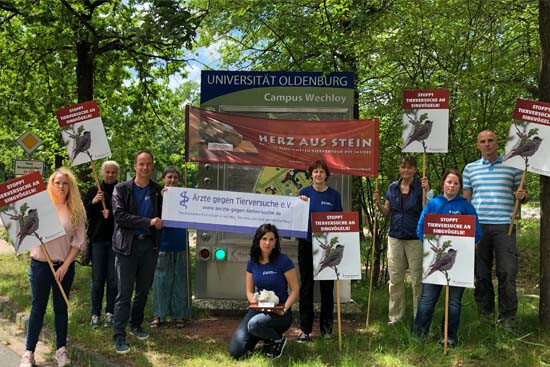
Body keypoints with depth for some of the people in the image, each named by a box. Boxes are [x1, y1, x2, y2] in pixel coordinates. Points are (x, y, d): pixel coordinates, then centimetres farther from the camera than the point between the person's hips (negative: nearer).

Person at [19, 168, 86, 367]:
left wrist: (65, 266, -7)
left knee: (61, 307, 10)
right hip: (40, 264, -1)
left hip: (65, 266, 1)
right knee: (38, 307, 4)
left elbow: (78, 241, -1)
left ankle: (61, 349, 21)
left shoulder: (76, 211, -1)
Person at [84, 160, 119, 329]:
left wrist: (111, 213, -14)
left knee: (113, 279, 2)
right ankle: (95, 314, 9)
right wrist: (92, 202, -13)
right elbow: (83, 214, 4)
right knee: (97, 279, 2)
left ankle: (110, 313, 11)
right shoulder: (93, 191, 10)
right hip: (98, 239, 1)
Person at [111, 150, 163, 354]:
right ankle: (119, 336, 5)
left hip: (150, 244, 3)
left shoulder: (158, 191, 7)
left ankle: (136, 325, 32)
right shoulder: (121, 189, -1)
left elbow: (162, 217, 3)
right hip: (127, 245, -3)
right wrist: (148, 222, -19)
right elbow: (119, 215, -13)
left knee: (143, 290, 14)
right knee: (124, 293, -3)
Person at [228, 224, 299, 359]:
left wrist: (284, 309, -20)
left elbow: (295, 289, -8)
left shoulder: (283, 261, -12)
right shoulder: (252, 262, 3)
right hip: (258, 309, 4)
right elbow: (249, 291, 9)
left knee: (254, 324, -37)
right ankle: (257, 338, 21)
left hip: (278, 312, -4)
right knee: (235, 352, -12)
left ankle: (278, 339, -4)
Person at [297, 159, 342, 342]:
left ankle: (326, 327, 19)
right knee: (306, 286, 3)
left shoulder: (334, 195, 3)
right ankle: (305, 329, 11)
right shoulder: (305, 192, 2)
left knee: (327, 286, 7)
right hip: (307, 244, 0)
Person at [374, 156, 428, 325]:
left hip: (415, 239, -4)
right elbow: (387, 213, 12)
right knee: (395, 278, 7)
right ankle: (395, 316, 17)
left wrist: (427, 192, -23)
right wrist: (378, 203, -6)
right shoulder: (392, 187, 8)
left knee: (417, 279, 2)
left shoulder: (420, 187, -4)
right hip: (395, 237, 4)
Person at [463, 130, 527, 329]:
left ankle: (507, 318, 4)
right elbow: (466, 199, 15)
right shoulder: (470, 168, 13)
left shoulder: (512, 166, 9)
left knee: (507, 272, -6)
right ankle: (485, 314, 18)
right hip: (477, 225, 2)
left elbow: (523, 196, 14)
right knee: (481, 273, 6)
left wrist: (522, 196, -10)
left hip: (504, 226, -2)